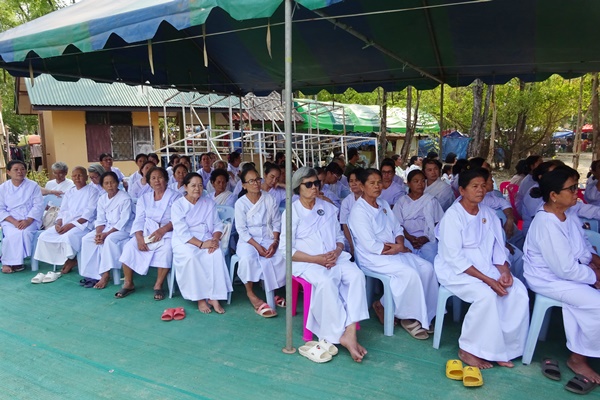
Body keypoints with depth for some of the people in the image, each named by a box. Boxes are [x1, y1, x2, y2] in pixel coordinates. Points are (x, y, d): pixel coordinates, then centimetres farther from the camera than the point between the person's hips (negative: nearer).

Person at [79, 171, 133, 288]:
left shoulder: (125, 198, -14)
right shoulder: (102, 199, 7)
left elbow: (123, 221, -18)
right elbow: (100, 219, 6)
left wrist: (106, 234, -23)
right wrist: (98, 233, -15)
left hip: (123, 229, -7)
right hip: (107, 227, 7)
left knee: (109, 240, -35)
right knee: (86, 239, -13)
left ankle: (105, 275, -25)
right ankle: (92, 274, -11)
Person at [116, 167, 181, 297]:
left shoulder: (175, 196, 5)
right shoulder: (144, 198, 17)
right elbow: (139, 220, 6)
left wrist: (163, 230, -23)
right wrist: (139, 237, -13)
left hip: (167, 232, -3)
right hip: (146, 232, 4)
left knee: (166, 248, -34)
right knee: (129, 247, -21)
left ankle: (158, 285, -19)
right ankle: (128, 284, -5)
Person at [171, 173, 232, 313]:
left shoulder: (209, 202, 10)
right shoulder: (178, 205, -2)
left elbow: (217, 225, 6)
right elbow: (182, 232, -13)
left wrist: (215, 239, -16)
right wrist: (201, 244, -25)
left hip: (206, 240, 3)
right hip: (184, 242, -2)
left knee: (217, 254, -30)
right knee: (191, 257, -35)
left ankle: (213, 297, -25)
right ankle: (200, 298, -22)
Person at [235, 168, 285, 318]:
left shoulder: (269, 199, 1)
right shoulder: (240, 203, -6)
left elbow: (277, 222, 3)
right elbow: (241, 230, -9)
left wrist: (275, 242, -13)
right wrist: (257, 246, -19)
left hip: (268, 238, 2)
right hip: (248, 240, -2)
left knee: (281, 257, -26)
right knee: (248, 258, -35)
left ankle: (272, 291, -2)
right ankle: (251, 294, -13)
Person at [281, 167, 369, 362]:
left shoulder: (328, 208, 16)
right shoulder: (292, 212, 1)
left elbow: (340, 237, 17)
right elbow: (286, 249, -5)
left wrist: (337, 251, -8)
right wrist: (316, 259, -16)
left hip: (333, 258, 4)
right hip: (306, 262, -4)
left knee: (356, 275, -26)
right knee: (326, 282, -35)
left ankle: (350, 333, -28)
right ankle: (339, 334, -22)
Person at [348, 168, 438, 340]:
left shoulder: (383, 203, 12)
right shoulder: (359, 211, -15)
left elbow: (397, 228, 14)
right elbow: (370, 246, -20)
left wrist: (400, 244, -8)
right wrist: (397, 249, -11)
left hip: (394, 251, 8)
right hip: (372, 257, -8)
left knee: (426, 268, -9)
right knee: (410, 273, -26)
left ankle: (423, 316, 1)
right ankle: (407, 317, -2)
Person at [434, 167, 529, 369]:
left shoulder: (489, 214, 8)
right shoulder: (453, 216, -14)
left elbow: (498, 248, 9)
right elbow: (454, 257, -19)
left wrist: (504, 271, -12)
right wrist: (488, 280, -23)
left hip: (486, 268, 7)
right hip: (456, 270, -6)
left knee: (519, 291, -16)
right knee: (486, 295, -31)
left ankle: (502, 347, -3)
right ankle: (468, 349, -11)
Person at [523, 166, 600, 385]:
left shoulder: (570, 213, 0)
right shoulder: (546, 225, -30)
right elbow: (566, 270, -26)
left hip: (567, 271, 9)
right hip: (549, 280, -9)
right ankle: (578, 359, 5)